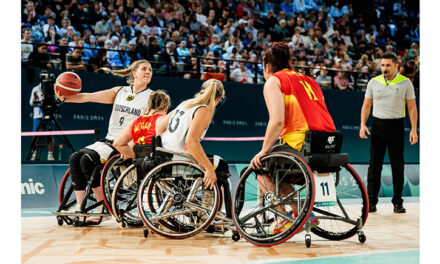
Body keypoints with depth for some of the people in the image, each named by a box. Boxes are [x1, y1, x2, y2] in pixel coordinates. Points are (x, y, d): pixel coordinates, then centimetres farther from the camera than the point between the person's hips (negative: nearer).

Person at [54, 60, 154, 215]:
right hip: (109, 140, 6)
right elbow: (89, 97, 5)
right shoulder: (120, 91, 14)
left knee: (87, 159, -24)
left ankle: (103, 206, -15)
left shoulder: (152, 97, 1)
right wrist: (65, 98, -13)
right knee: (75, 158, -14)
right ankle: (79, 206, -12)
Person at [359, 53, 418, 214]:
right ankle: (371, 202, 6)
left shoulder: (405, 83, 1)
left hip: (396, 125, -1)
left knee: (397, 166, 2)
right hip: (378, 125, 1)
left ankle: (397, 202, 10)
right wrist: (363, 124, -4)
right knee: (374, 164, 1)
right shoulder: (373, 82, 5)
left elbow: (412, 107, 2)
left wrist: (414, 129, -7)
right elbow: (366, 105, 9)